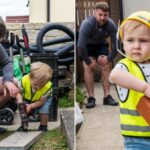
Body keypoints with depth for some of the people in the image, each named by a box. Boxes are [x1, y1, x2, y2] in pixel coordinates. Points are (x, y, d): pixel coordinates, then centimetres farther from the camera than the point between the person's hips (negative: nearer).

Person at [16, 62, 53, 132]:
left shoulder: (48, 86, -37)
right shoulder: (24, 80, -36)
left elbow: (41, 101, -26)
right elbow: (18, 92, -20)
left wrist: (31, 106, -36)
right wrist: (20, 101, -40)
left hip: (44, 99, -2)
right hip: (27, 99, 2)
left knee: (44, 110, -22)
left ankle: (43, 126, 4)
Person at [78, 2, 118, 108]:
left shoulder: (111, 25, -28)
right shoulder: (87, 24, -37)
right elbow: (81, 46, -38)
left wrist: (109, 58, -15)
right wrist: (88, 61, -29)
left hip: (101, 44, 3)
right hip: (87, 45, -3)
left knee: (106, 68, -8)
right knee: (89, 68, -16)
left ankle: (107, 97, -3)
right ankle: (91, 98, -12)